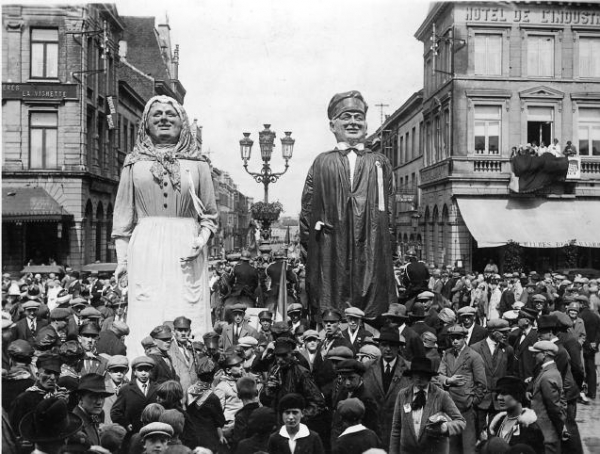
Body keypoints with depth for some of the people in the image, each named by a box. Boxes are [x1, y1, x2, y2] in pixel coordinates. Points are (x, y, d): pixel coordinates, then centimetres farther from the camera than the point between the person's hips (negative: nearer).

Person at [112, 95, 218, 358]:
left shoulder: (197, 164, 9)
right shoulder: (134, 164, 10)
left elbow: (210, 215, 10)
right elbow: (122, 216, 10)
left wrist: (202, 239, -9)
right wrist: (122, 259, 4)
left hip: (185, 252, 0)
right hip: (145, 251, 0)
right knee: (145, 324, -1)